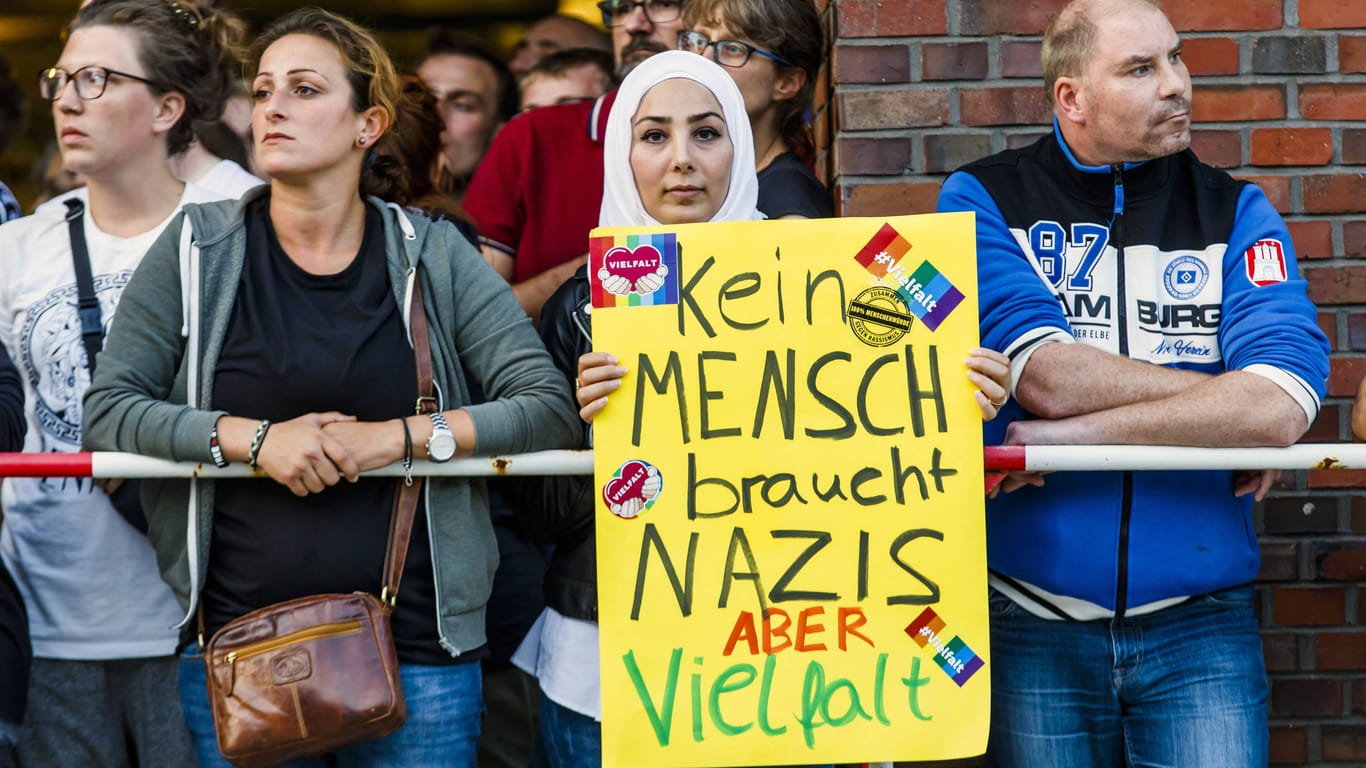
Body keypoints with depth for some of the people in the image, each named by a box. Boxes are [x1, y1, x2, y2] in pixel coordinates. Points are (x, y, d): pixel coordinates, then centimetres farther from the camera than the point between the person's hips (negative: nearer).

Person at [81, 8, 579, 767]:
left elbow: (548, 408, -4)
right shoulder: (199, 248, 2)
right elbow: (107, 410, -2)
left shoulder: (433, 255, 2)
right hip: (236, 642, 0)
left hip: (418, 645, 0)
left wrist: (398, 437, -14)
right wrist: (254, 438, -14)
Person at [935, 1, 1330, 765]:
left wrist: (1075, 434, -15)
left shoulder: (1237, 212, 4)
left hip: (1198, 623, 1)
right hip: (1034, 621, -1)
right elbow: (1047, 378, -16)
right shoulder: (984, 200, 0)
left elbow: (1285, 406, -13)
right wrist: (1224, 408, -8)